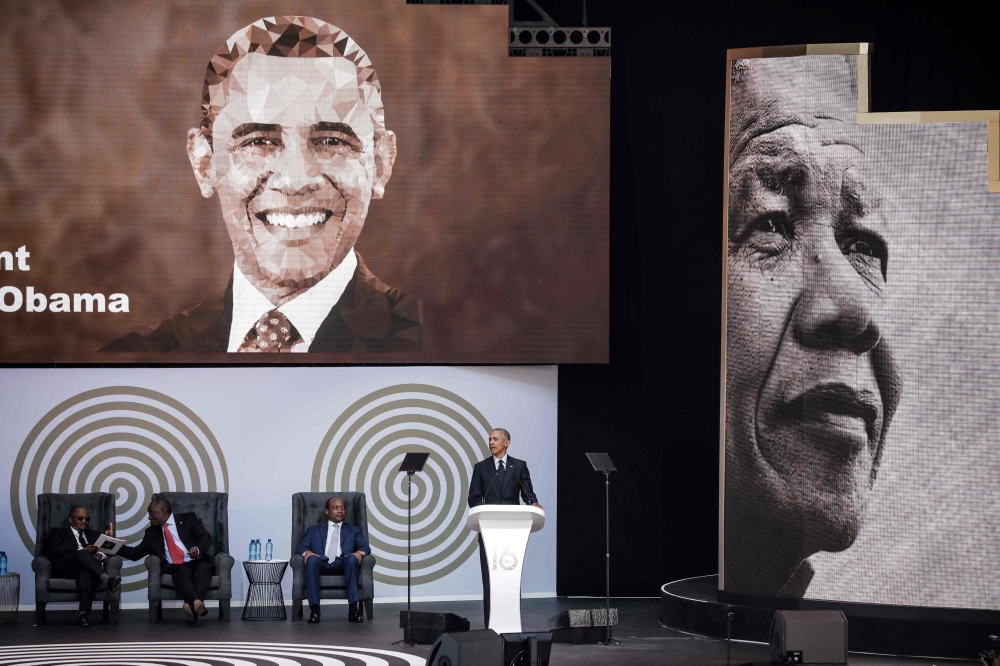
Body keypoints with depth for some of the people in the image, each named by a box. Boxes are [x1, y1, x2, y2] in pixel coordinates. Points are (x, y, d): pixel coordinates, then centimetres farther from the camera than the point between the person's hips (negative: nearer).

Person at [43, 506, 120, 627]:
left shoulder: (94, 535, 34)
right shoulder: (58, 532, 24)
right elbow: (55, 549, 1)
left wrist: (99, 555, -9)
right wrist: (81, 550, -11)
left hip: (84, 568, 2)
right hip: (63, 568, -2)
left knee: (86, 571, -38)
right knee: (82, 554, -35)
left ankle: (84, 612, -54)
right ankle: (107, 580, -54)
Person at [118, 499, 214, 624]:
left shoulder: (188, 519, 14)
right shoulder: (152, 532, 22)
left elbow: (206, 538, 3)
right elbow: (136, 553, 18)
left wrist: (198, 549, -19)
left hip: (197, 562, -1)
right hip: (176, 567, 1)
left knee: (203, 567, -36)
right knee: (182, 573, -35)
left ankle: (195, 603, -59)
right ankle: (197, 605, -60)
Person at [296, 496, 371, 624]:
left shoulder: (354, 531, 28)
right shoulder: (314, 530, 27)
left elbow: (365, 547, 12)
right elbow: (302, 546, 12)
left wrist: (360, 552, -13)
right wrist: (306, 552, -13)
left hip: (343, 565, 0)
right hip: (321, 565, 0)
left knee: (352, 558, -34)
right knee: (312, 559, -36)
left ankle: (353, 608, -39)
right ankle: (314, 610, -42)